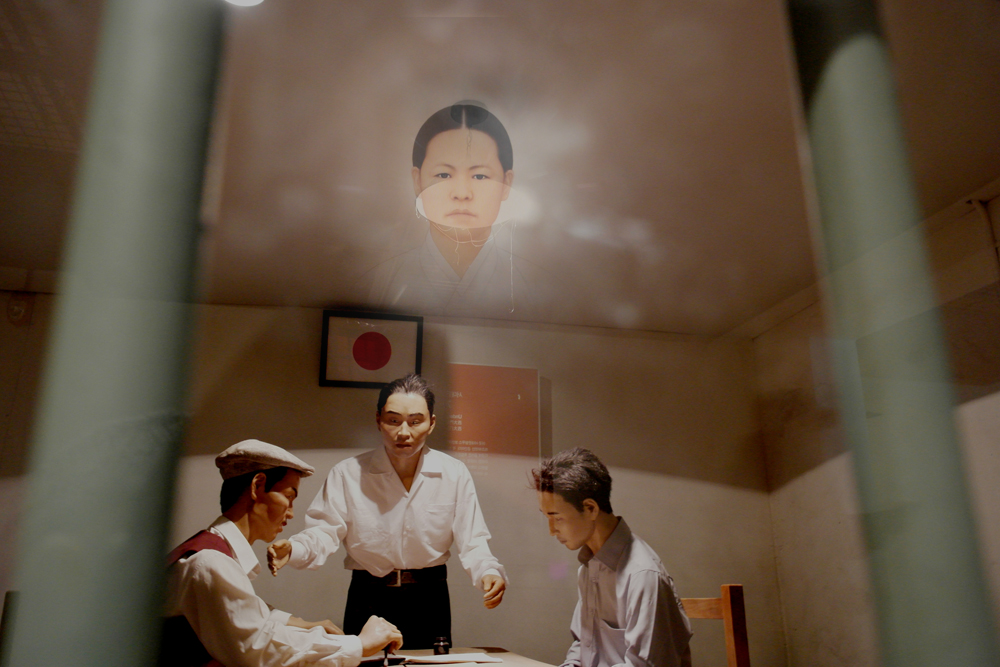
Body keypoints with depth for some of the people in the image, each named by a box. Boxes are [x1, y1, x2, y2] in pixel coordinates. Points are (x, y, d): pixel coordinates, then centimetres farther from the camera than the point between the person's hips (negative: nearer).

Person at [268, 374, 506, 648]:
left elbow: (471, 541, -5)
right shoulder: (348, 474, -7)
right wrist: (293, 549, -29)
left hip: (430, 600, 1)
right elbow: (325, 530, -8)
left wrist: (488, 572, -25)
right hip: (368, 599, -1)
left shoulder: (454, 474, -4)